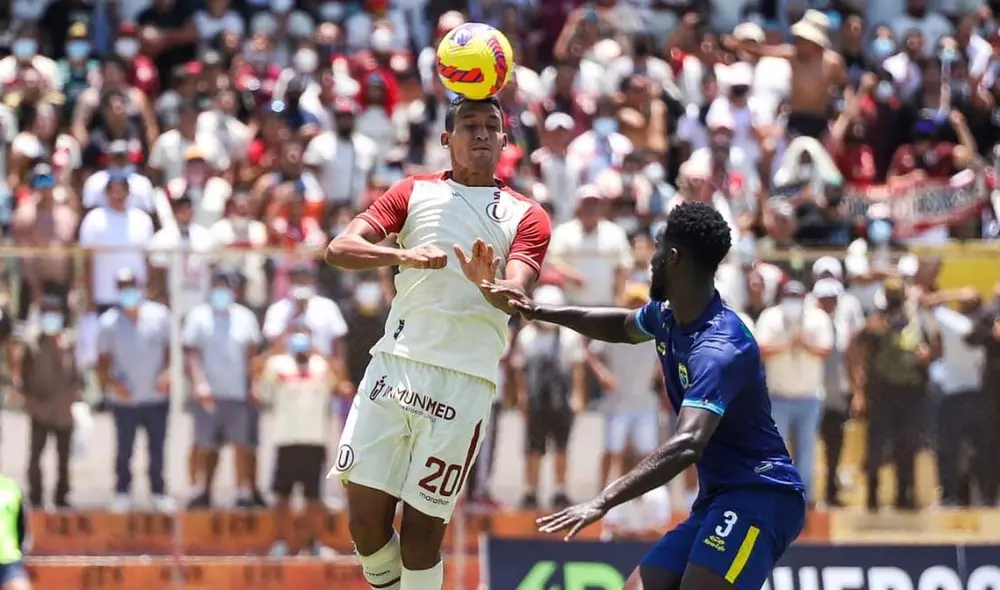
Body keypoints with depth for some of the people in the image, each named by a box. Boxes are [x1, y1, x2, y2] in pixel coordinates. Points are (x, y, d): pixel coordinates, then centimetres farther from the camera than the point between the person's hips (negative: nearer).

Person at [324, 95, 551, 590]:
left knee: (421, 531, -5)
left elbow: (516, 297, -7)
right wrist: (402, 255, -19)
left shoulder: (526, 217, 9)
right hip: (395, 363, 2)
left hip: (464, 382, -2)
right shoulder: (415, 192, 14)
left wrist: (487, 283, -32)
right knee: (365, 520, -4)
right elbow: (339, 249, 1)